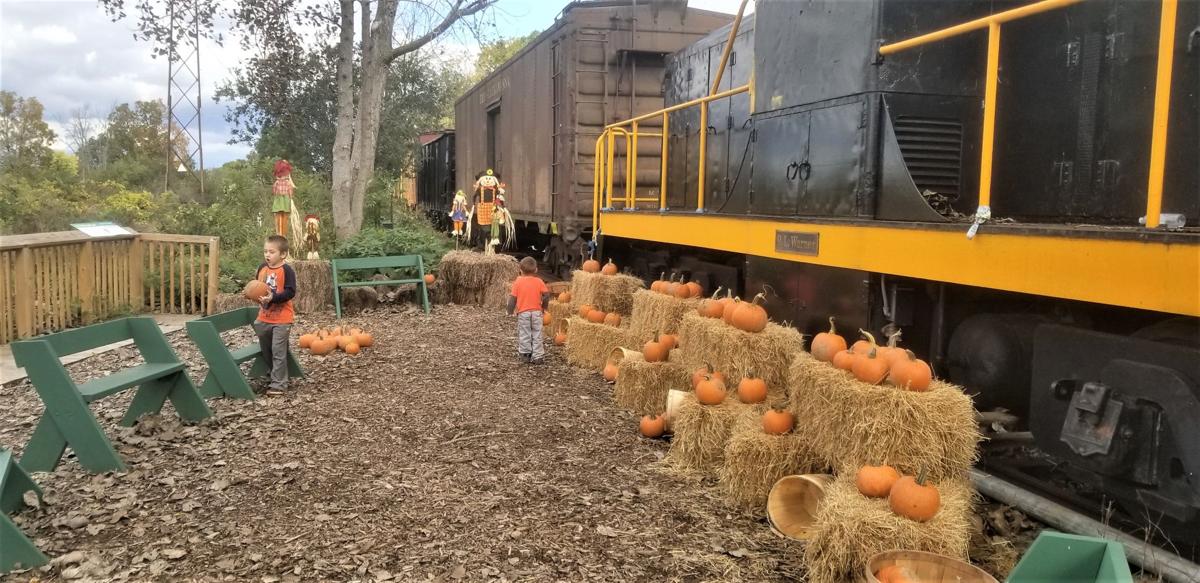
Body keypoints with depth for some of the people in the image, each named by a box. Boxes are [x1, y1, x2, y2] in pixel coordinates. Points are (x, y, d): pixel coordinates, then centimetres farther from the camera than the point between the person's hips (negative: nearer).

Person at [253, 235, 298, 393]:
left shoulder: (286, 270, -15)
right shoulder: (262, 268, 5)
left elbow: (290, 292, -20)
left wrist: (273, 297, -29)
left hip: (281, 319, -7)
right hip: (264, 316, 7)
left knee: (278, 351, -4)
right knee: (266, 350, 18)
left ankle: (278, 384, 4)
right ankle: (276, 376, 35)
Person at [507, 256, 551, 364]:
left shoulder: (518, 282, -4)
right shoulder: (539, 281, -2)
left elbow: (513, 297, -6)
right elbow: (546, 294, -8)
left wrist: (510, 311, 4)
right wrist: (544, 305, 9)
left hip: (523, 312, -1)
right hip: (536, 311, 1)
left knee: (524, 334, 9)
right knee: (537, 334, 7)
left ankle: (525, 354, 13)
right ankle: (537, 356, 6)